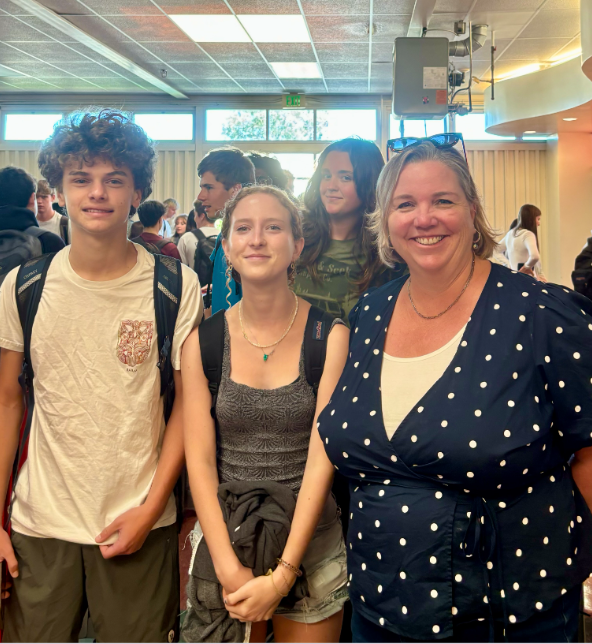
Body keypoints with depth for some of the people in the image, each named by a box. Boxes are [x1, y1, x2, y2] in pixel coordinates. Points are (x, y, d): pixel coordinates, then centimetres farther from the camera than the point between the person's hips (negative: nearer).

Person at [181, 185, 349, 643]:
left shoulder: (329, 335, -8)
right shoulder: (203, 341, -2)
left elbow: (322, 457, -11)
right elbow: (199, 459, -5)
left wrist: (283, 574, -15)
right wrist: (229, 567, -14)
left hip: (311, 543, -1)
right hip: (224, 542, 1)